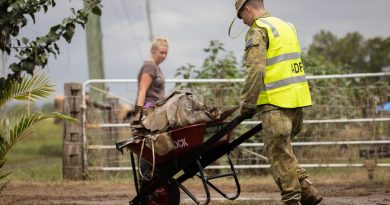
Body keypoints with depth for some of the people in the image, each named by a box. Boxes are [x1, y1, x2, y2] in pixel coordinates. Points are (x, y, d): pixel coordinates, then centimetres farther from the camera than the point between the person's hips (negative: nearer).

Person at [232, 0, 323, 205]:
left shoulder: (258, 31, -7)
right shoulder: (287, 26, 20)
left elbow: (255, 71, -17)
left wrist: (247, 104, -11)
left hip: (276, 101, -9)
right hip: (297, 98, 9)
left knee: (279, 154, -2)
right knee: (284, 150, 18)